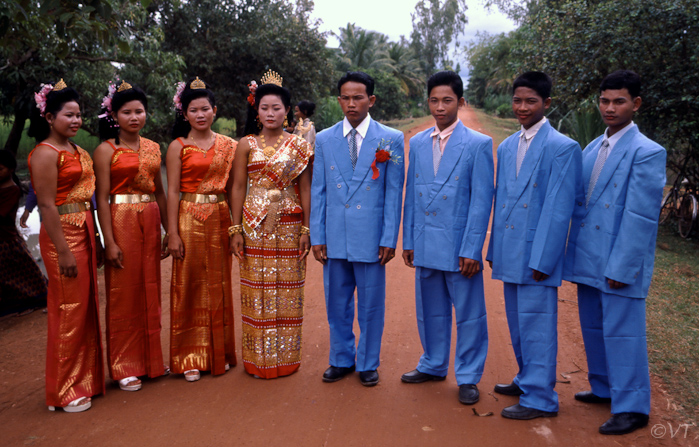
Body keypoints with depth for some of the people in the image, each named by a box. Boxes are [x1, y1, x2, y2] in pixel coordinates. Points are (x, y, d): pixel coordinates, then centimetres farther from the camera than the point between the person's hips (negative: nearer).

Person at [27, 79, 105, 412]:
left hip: (85, 232, 8)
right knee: (68, 310, 0)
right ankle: (64, 391, 14)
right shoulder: (45, 153, -12)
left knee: (86, 306, 15)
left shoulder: (77, 150, 13)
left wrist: (95, 239, 15)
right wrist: (63, 251, -19)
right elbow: (47, 205, -17)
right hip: (62, 234, -8)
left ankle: (86, 377, 29)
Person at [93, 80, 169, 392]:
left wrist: (168, 230, 11)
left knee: (150, 291, 12)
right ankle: (124, 367, 16)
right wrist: (109, 242, -15)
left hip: (150, 222, 5)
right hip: (121, 223, -5)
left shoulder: (153, 147, 10)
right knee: (124, 294, 3)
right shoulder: (106, 150, -5)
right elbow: (102, 199, -9)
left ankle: (150, 360, 26)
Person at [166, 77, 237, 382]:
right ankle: (190, 357, 17)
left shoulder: (228, 146, 8)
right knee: (189, 285, 4)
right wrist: (173, 233, -10)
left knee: (218, 284, 10)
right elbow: (173, 192, -5)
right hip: (189, 219, -3)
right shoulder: (178, 147, -1)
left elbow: (232, 188, 9)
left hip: (219, 220, 3)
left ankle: (218, 353, 24)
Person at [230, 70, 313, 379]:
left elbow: (305, 189, 3)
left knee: (286, 290, 5)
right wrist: (236, 229, -3)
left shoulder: (299, 146, 4)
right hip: (254, 225, 0)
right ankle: (258, 359, 18)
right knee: (257, 289, 4)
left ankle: (285, 357, 20)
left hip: (289, 226, 0)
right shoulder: (247, 145, 4)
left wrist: (306, 229, -2)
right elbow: (238, 187, 3)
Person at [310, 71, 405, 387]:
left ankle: (368, 364, 27)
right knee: (337, 304, 13)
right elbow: (318, 191, 7)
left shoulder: (391, 139, -1)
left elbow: (394, 192, -1)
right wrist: (317, 236, 3)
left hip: (371, 238, -2)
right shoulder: (324, 139, 6)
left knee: (371, 306, 9)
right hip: (335, 237, 3)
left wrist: (389, 239, -6)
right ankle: (341, 360, 32)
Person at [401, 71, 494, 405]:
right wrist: (408, 241, 9)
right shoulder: (417, 143, 9)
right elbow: (411, 196, 12)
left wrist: (471, 250, -13)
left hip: (459, 246, -4)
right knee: (430, 311, 16)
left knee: (469, 313, 6)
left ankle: (468, 377, 22)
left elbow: (482, 200, -8)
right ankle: (433, 365, 35)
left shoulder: (478, 144, -5)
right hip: (425, 245, 4)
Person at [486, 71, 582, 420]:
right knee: (517, 322, 17)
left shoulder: (562, 148, -9)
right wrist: (495, 249, 15)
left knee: (536, 324, -1)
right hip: (510, 253, 7)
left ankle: (540, 398, 11)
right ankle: (527, 379, 34)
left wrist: (541, 259, -16)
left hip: (537, 253, -7)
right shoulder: (506, 147, 13)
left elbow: (558, 209, -13)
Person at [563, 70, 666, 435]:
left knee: (622, 332, 0)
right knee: (593, 328, 17)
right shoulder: (592, 149, 12)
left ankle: (631, 407, 14)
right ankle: (604, 388, 35)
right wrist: (573, 253, 11)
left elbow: (641, 218, -15)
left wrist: (620, 268, -17)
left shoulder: (647, 152, -10)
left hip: (620, 262, -7)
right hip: (587, 258, 8)